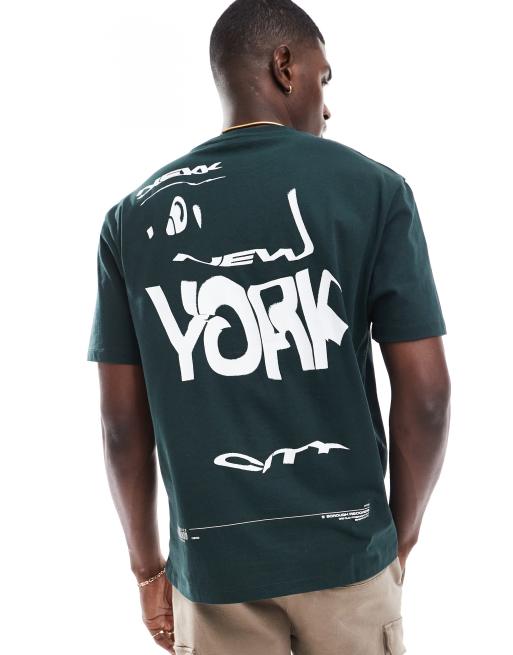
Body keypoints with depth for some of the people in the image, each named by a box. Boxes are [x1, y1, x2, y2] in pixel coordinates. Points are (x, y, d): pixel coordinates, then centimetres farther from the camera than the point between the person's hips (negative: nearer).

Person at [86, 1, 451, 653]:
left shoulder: (133, 215, -1)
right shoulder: (373, 188, -7)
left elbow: (123, 419, -1)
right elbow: (425, 391, -8)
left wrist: (147, 566, 11)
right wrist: (401, 533, 7)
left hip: (212, 564, 2)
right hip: (346, 554, -1)